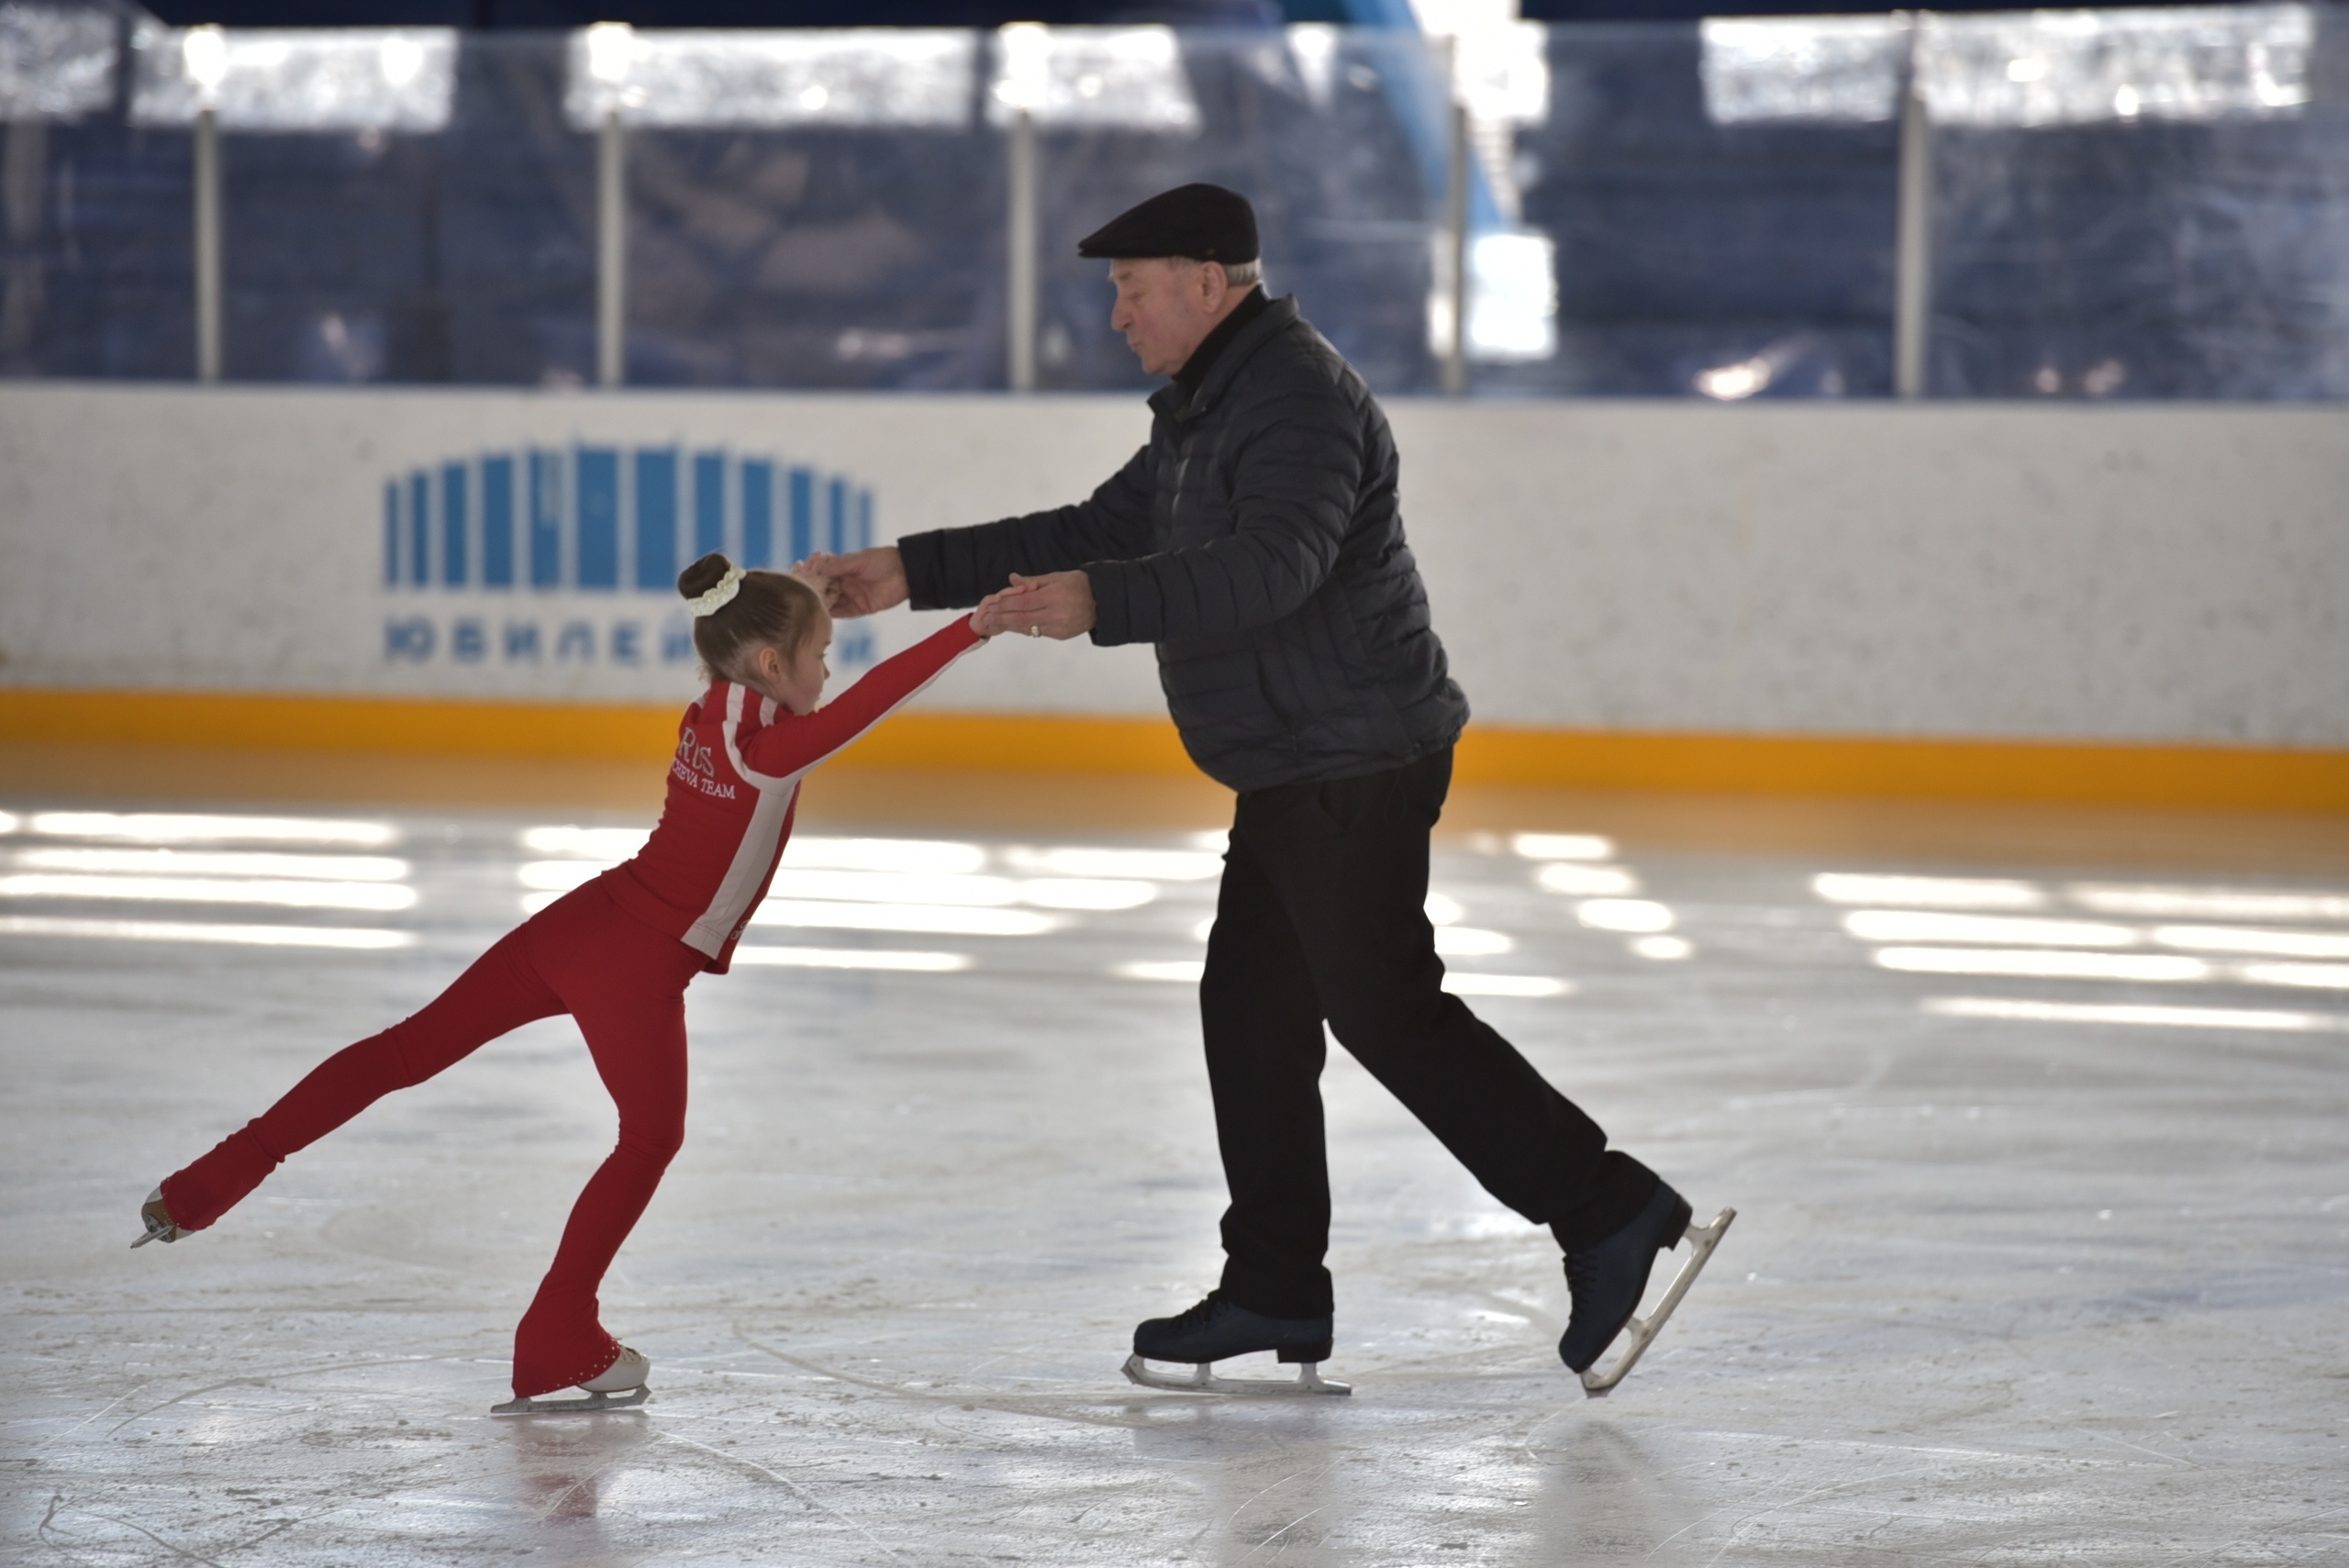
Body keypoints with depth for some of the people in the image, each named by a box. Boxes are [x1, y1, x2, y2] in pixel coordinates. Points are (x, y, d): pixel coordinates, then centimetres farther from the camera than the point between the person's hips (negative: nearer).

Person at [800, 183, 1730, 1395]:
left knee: (1386, 1009, -11)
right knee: (1250, 1009, 13)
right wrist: (911, 574, 17)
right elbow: (1098, 532, 22)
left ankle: (1614, 1216, -9)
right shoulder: (1212, 406, 18)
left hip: (1355, 765, -11)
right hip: (1299, 775, 11)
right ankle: (1275, 1293, 21)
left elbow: (1272, 563, -34)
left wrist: (1102, 605, -46)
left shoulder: (1297, 397, -17)